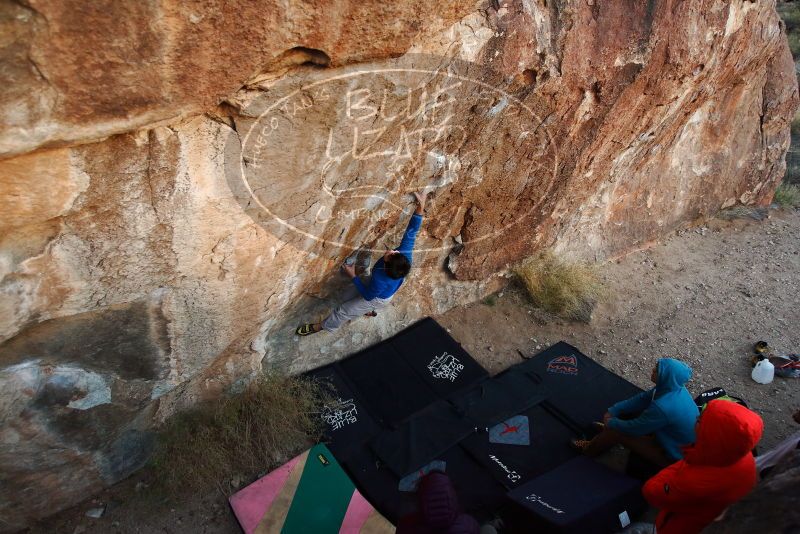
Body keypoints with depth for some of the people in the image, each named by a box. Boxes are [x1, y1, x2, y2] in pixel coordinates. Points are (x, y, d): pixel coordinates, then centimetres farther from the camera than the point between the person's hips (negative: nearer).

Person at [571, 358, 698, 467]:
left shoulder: (663, 407, -39)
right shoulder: (675, 387, -13)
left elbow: (632, 429, -23)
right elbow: (642, 398, 0)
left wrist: (611, 422, -4)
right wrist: (612, 410, -2)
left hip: (674, 457, -8)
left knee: (618, 432, -7)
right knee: (631, 408, 8)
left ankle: (590, 449, 23)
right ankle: (608, 431, 35)